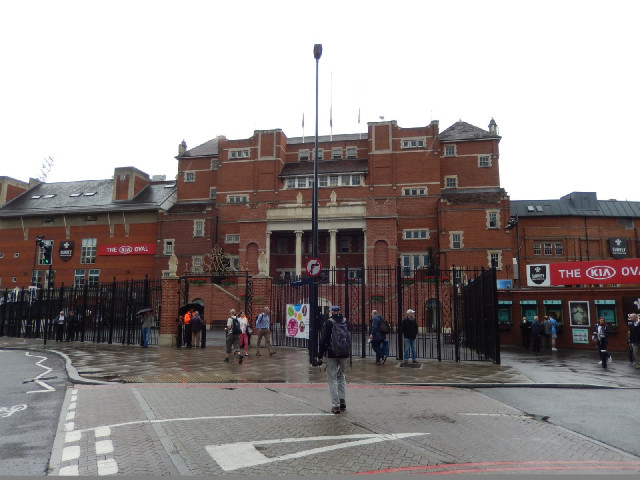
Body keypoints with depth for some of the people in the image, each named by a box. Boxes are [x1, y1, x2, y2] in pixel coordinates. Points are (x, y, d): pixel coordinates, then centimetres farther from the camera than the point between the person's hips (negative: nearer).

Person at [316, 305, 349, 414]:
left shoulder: (328, 323, -10)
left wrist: (320, 356, -5)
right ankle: (342, 401, 16)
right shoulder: (346, 322, 4)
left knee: (332, 379, 2)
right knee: (341, 377, 20)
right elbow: (349, 338, 12)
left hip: (331, 355, -4)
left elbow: (323, 340, -10)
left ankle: (335, 405, 0)